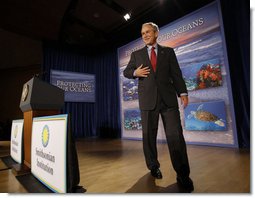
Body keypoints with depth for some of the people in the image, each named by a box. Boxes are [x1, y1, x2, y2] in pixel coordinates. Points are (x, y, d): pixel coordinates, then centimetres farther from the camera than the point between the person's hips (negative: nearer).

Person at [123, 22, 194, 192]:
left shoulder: (168, 51, 13)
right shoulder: (136, 54, 14)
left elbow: (176, 74, 7)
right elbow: (126, 72, 16)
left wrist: (183, 92, -4)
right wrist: (135, 72, -6)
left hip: (168, 98, 0)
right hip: (148, 100, 1)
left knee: (176, 135, -4)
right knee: (149, 136, 7)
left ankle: (183, 174, 11)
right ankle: (154, 167, 26)